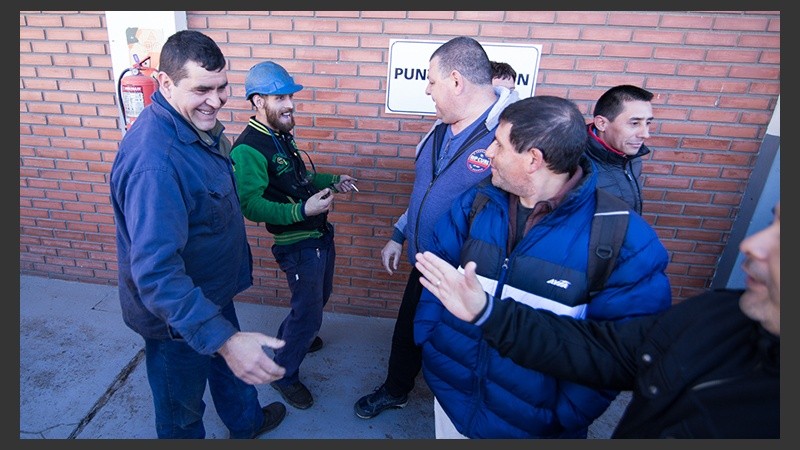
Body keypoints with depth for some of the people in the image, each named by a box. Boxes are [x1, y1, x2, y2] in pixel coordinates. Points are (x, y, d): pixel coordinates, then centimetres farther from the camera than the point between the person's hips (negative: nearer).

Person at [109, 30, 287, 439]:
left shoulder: (201, 124, -4)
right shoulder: (154, 159, -35)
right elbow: (154, 272, -37)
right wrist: (224, 338, -43)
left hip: (212, 291, 9)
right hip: (176, 314, -9)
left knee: (231, 364, 31)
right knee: (181, 409, 18)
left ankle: (246, 422, 58)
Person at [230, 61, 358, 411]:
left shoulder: (280, 135, 9)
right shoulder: (248, 148, -20)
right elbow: (251, 204, -27)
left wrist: (333, 181, 9)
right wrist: (302, 210, -36)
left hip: (319, 234, 9)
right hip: (297, 244, -9)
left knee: (318, 296, 26)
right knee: (309, 313, 3)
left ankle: (290, 335, 53)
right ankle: (284, 374, 29)